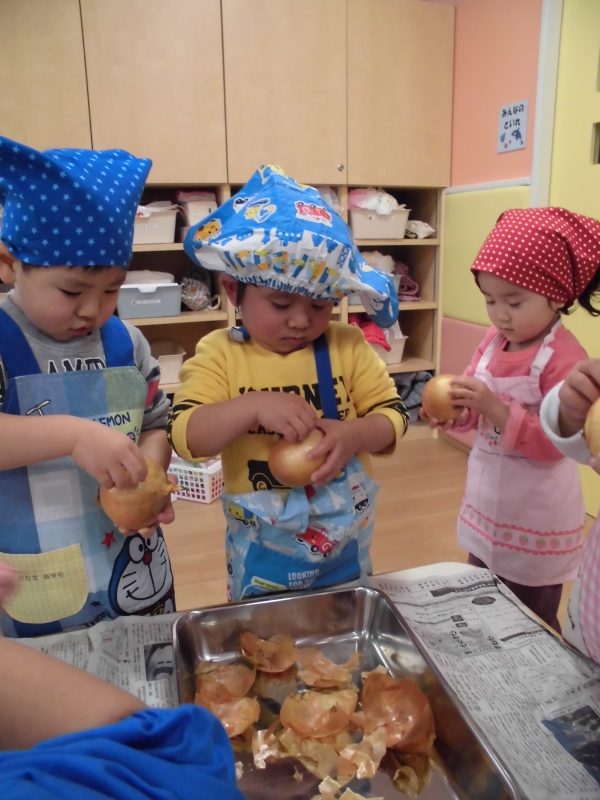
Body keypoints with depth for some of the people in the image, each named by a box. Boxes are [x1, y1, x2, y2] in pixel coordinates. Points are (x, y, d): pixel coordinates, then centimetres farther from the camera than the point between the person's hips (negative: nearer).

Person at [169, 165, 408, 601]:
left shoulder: (348, 345, -7)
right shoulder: (220, 353, -12)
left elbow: (392, 416, -6)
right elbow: (186, 436, -20)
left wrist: (354, 435, -27)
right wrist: (253, 406, -36)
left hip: (344, 540, 2)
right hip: (260, 546, -1)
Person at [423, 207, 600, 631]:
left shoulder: (565, 358, -21)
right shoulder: (494, 340, -1)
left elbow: (557, 441, -24)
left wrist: (496, 410, -33)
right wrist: (456, 411, -19)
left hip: (535, 517, -7)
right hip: (487, 504, 7)